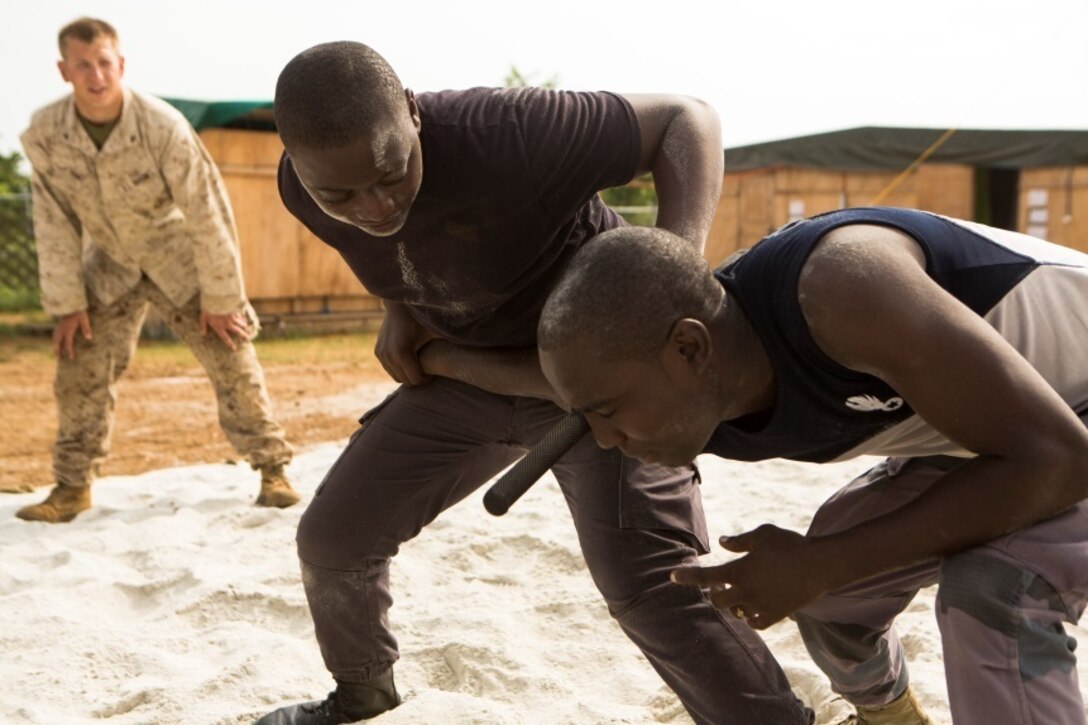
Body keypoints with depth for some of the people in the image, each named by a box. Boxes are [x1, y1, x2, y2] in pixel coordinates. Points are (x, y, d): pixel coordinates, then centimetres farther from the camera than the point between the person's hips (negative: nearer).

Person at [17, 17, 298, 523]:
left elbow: (207, 211, -22)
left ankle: (272, 470, 5)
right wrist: (67, 303, -7)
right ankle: (72, 487, 11)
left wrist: (219, 297, -17)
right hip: (111, 264, 3)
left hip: (179, 258, -2)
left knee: (231, 360, -7)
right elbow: (54, 224, -9)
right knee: (80, 368, -2)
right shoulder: (42, 136, -20)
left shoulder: (164, 127, -28)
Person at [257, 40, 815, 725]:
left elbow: (686, 119, -28)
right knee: (332, 536, 10)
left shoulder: (502, 137, -35)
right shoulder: (303, 190, -15)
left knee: (649, 583, -23)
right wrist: (400, 308, -8)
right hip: (470, 371, 6)